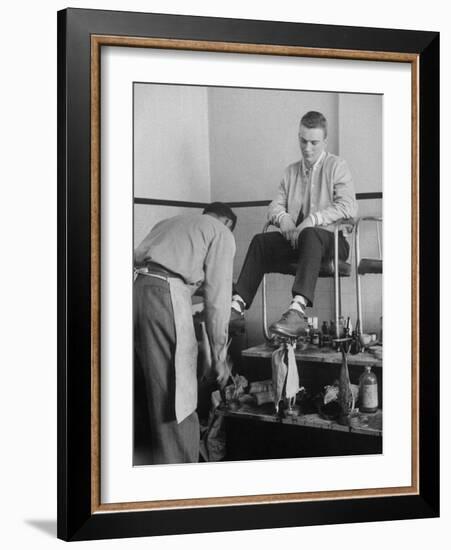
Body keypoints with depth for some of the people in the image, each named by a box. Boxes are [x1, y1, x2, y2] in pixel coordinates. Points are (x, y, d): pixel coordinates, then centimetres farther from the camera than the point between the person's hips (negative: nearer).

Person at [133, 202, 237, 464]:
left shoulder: (167, 223, 32)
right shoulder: (221, 233, 12)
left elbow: (137, 258, 21)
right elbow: (217, 297, 4)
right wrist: (219, 355, 7)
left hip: (136, 287, 7)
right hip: (166, 294, -6)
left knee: (157, 389, 15)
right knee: (178, 396, -2)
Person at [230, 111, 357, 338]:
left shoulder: (336, 166, 3)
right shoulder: (291, 171, 20)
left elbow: (348, 207, -12)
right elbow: (274, 206, 16)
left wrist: (312, 220, -22)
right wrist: (283, 218, -9)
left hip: (330, 239, -5)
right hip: (295, 239, 5)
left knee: (310, 235, -39)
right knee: (260, 241, -20)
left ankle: (297, 310, -56)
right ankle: (238, 306, -31)